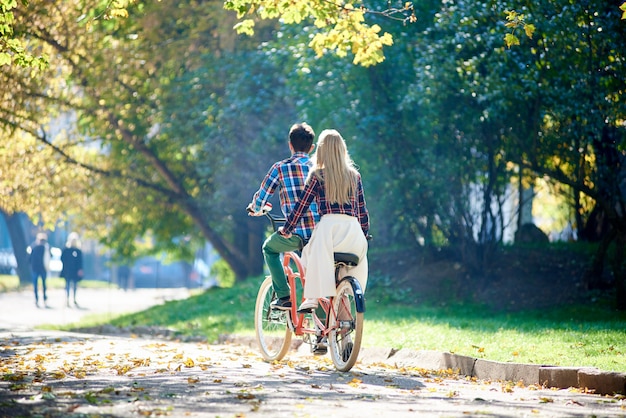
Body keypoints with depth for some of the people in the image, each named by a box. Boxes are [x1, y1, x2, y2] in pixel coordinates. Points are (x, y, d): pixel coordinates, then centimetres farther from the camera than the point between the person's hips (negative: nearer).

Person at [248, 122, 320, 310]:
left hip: (297, 232, -4)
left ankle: (284, 297, 15)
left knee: (269, 248, 25)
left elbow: (260, 199, 5)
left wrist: (255, 209, 29)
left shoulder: (280, 167, 2)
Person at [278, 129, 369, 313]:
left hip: (329, 225, -3)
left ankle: (312, 298, -8)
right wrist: (365, 234, 29)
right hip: (354, 229, 3)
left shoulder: (318, 175, 5)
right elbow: (362, 210, 17)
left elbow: (301, 205, 5)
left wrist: (286, 229, 16)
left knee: (310, 253, 11)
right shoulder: (354, 175, 15)